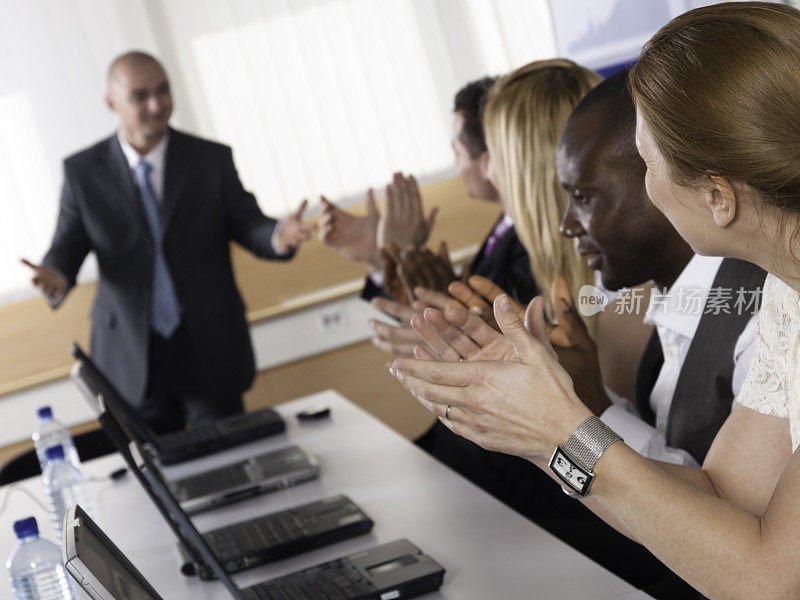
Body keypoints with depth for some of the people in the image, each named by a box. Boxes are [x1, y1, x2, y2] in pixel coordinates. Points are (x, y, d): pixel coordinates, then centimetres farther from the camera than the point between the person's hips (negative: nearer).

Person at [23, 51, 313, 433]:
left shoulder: (212, 159, -2)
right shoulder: (83, 171, -1)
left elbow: (248, 225, -2)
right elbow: (66, 249, 1)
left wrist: (280, 236, -26)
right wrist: (56, 278, -23)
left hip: (210, 353, 0)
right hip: (132, 357, 0)